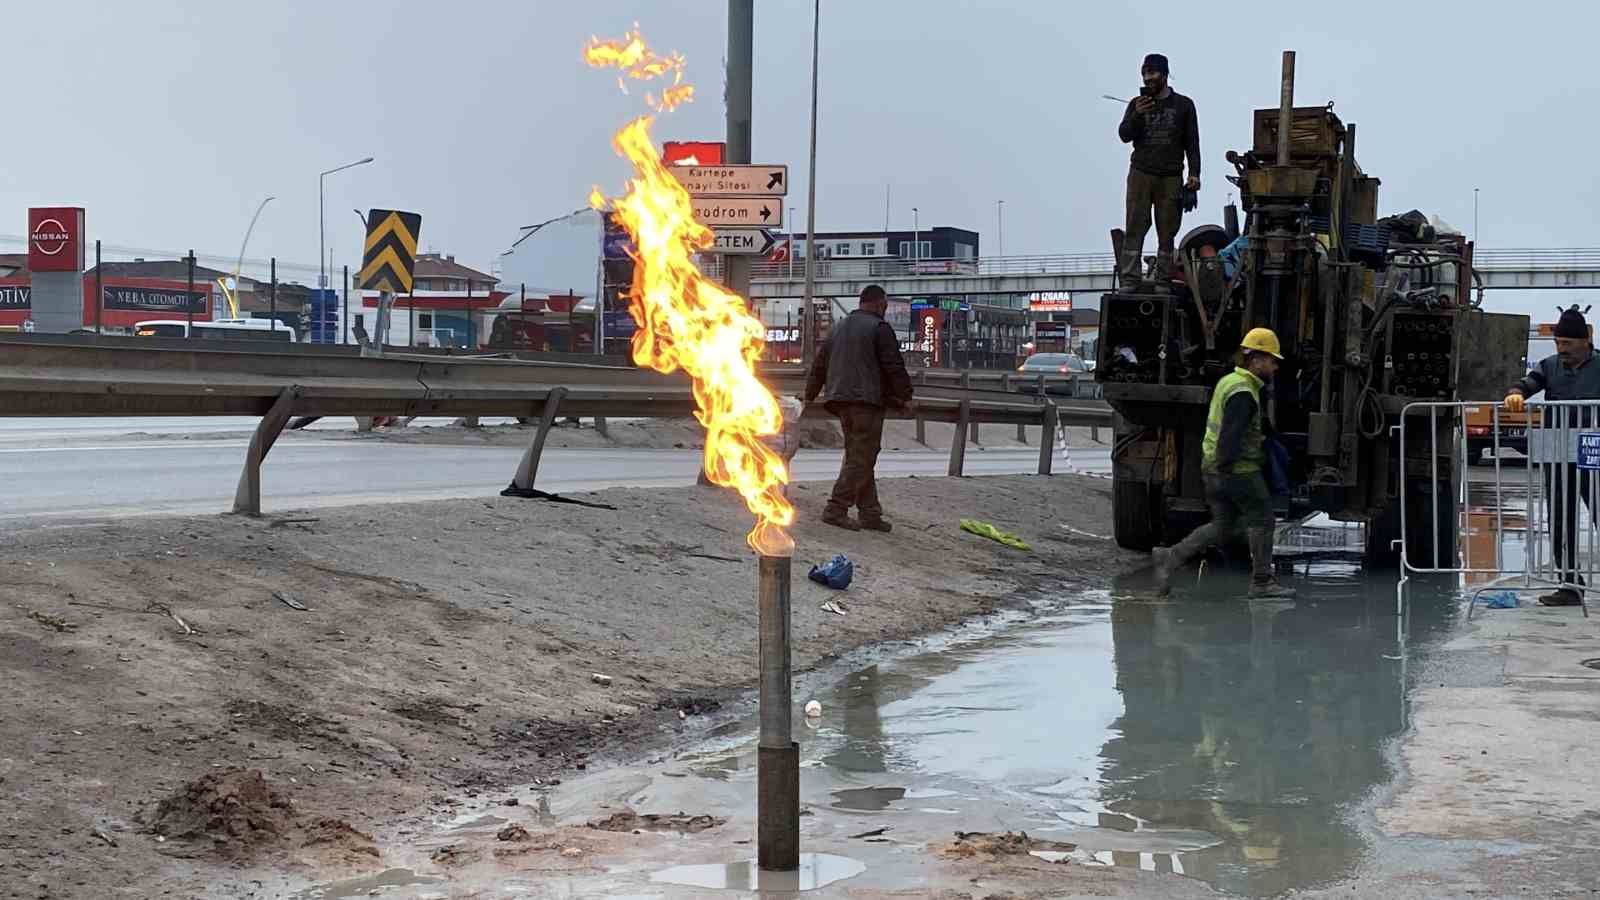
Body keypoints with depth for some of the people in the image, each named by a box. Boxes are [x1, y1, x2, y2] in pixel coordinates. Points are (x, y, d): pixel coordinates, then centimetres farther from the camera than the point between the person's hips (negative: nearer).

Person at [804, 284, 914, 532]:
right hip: (867, 400, -8)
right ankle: (836, 509, -11)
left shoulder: (839, 327, 19)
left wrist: (810, 395, 28)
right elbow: (895, 367, -9)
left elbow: (819, 364, 22)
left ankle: (870, 513, 12)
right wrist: (904, 397, 0)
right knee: (861, 459, -6)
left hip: (841, 400, 8)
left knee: (857, 457, 11)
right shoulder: (879, 328, -5)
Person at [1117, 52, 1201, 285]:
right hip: (1141, 175, 0)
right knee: (1135, 229, -7)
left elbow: (1192, 142, 9)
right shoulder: (1136, 104, 12)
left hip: (1171, 178, 0)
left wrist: (1194, 173, -1)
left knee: (1167, 233, -2)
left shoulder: (1183, 105, 10)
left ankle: (1163, 282, -2)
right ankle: (1129, 280, -11)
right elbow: (1124, 135, 2)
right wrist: (1137, 115, -16)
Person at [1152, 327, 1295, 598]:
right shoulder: (1243, 393, -19)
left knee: (1223, 527, 13)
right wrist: (1225, 465, -26)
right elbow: (1231, 434, -26)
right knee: (1262, 520, 3)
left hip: (1214, 467, 10)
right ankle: (1262, 582, 7)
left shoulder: (1229, 381, 14)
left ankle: (1171, 557, 6)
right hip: (1239, 469, -10)